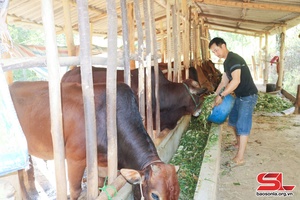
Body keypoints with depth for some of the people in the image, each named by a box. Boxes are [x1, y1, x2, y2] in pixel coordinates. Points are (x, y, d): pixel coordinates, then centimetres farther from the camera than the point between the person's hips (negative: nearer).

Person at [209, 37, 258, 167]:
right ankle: (239, 144, 39)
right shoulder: (226, 62, 10)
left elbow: (236, 81, -31)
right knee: (233, 120, 19)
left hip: (248, 96, -10)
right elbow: (224, 81, 15)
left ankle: (239, 158, -1)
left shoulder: (234, 59, -21)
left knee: (242, 125, -8)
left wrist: (221, 96, -27)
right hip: (239, 96, 10)